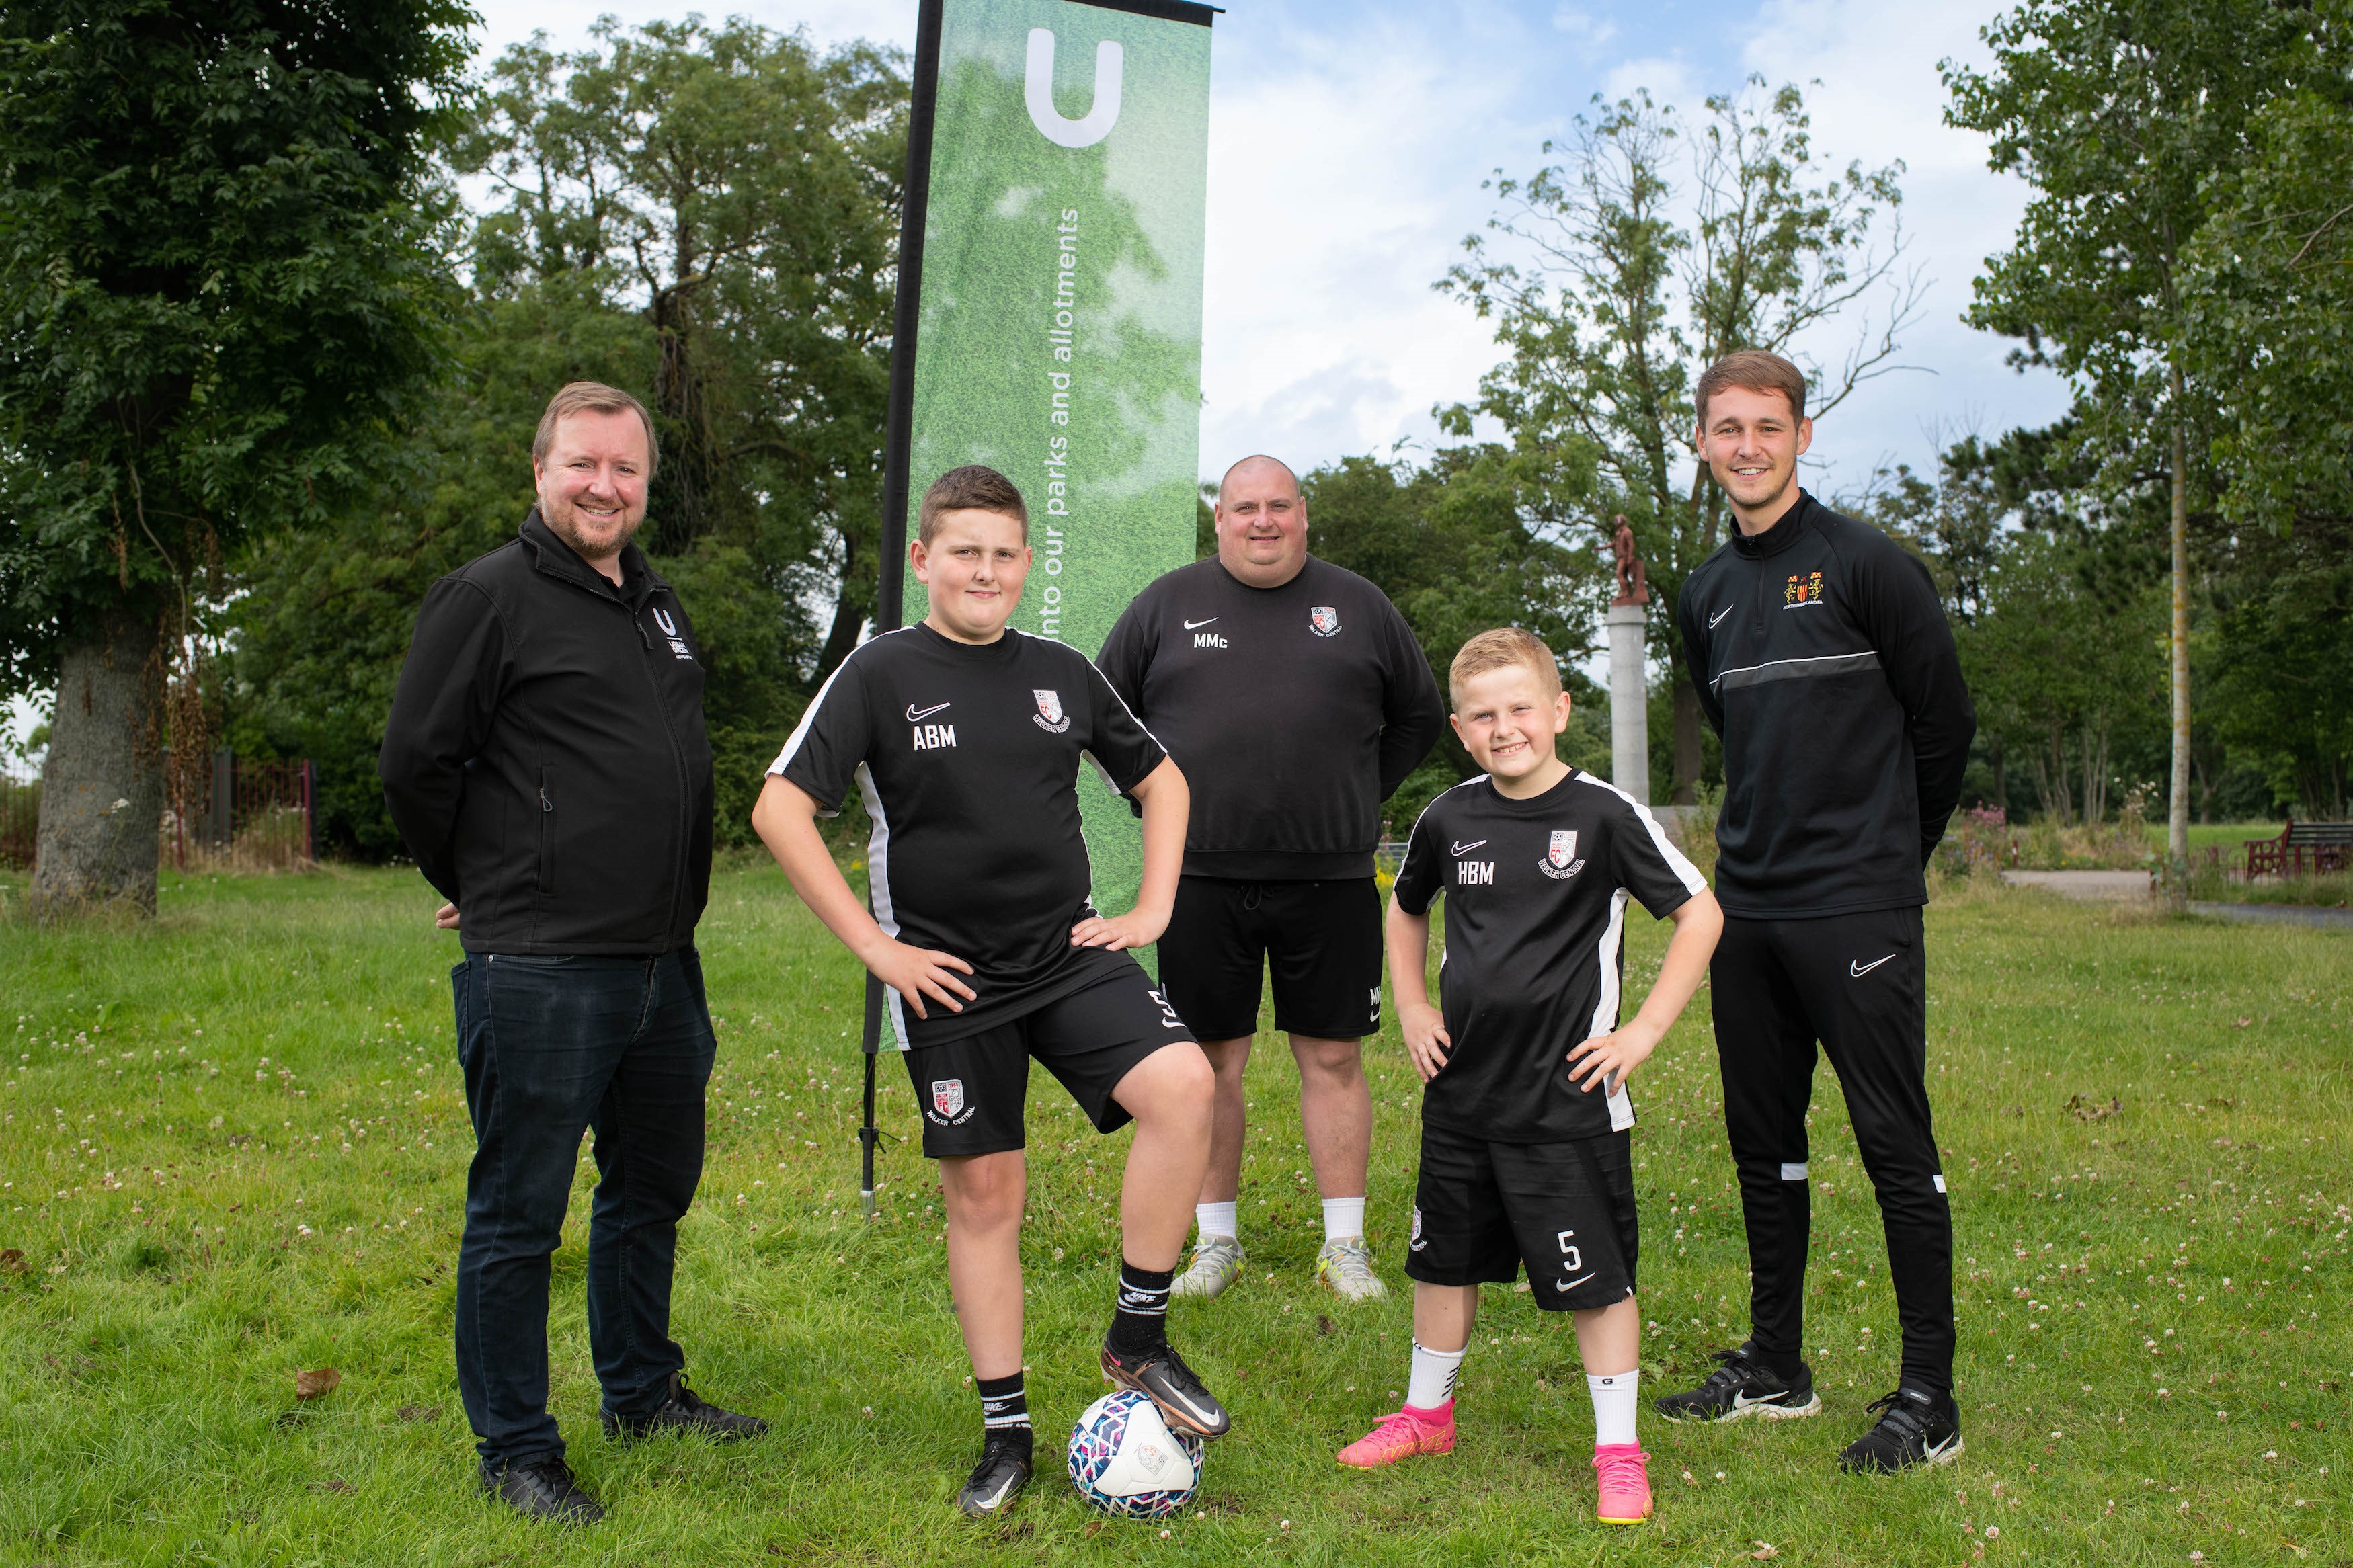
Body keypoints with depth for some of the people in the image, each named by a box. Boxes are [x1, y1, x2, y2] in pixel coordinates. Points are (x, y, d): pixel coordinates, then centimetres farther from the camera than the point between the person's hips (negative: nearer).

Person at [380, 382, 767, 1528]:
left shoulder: (659, 605, 15)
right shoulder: (490, 596, -9)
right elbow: (414, 764, -9)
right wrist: (485, 892, 2)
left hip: (662, 960, 8)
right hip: (538, 971, -8)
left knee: (655, 1185, 19)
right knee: (520, 1212, 2)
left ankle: (644, 1392, 36)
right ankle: (514, 1449, 16)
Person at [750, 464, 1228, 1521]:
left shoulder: (1062, 673, 6)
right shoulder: (880, 673, -5)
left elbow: (1161, 779, 19)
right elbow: (780, 810, -10)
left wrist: (1153, 907, 7)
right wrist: (874, 947, -12)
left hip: (1070, 952, 3)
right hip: (950, 977, -2)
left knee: (1182, 1083, -20)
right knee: (984, 1192, 4)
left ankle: (1139, 1341, -3)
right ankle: (1005, 1432, 21)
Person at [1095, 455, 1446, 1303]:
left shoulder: (1357, 605, 8)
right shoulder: (1168, 603, 6)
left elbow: (1419, 717, 17)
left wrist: (1357, 798, 10)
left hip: (1330, 880, 0)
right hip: (1201, 878, 0)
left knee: (1333, 1059, 5)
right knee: (1211, 1063, 6)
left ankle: (1345, 1246, 16)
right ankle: (1217, 1241, 19)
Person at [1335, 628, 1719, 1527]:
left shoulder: (1602, 814, -10)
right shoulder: (1449, 820, 3)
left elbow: (1700, 915, -6)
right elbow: (1404, 910, 22)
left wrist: (1645, 1031, -10)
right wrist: (1411, 1008, 11)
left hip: (1567, 1099, -5)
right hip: (1461, 1090, 5)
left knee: (1594, 1276, 2)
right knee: (1446, 1258, 17)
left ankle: (1618, 1451, 17)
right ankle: (1427, 1415, 36)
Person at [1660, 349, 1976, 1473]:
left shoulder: (1867, 566, -5)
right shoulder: (1706, 594, 12)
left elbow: (1944, 726, 1)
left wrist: (1889, 856, 8)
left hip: (1858, 912, -6)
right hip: (1747, 910, 6)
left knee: (1895, 1145, -3)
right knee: (1764, 1144, 12)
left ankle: (1928, 1401, 6)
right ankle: (1774, 1368, 24)